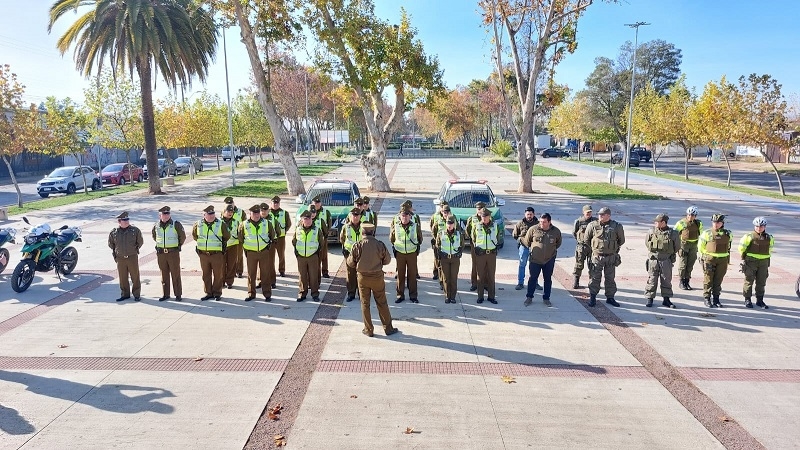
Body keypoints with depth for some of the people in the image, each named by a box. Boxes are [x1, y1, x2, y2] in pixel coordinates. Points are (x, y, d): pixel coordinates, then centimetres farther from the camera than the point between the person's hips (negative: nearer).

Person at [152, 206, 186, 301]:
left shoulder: (176, 225, -7)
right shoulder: (156, 226, 4)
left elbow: (182, 236, 2)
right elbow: (154, 236, 23)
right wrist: (160, 244, 17)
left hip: (173, 253, -3)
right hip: (161, 253, 3)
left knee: (175, 274, 1)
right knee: (164, 274, 10)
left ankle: (178, 294, 9)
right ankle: (165, 294, 19)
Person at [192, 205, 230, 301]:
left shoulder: (220, 224, -6)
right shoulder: (198, 224, 1)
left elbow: (227, 236, 7)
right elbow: (194, 234, 21)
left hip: (217, 254, -2)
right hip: (203, 254, 3)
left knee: (218, 274, 3)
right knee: (206, 274, 10)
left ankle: (217, 293, 15)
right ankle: (208, 293, 22)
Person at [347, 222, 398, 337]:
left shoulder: (357, 246, -14)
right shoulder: (380, 245, -12)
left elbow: (350, 262, -5)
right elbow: (387, 260, 0)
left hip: (363, 277, 0)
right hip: (377, 277, 0)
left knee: (365, 304, 13)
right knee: (382, 303, 12)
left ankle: (368, 330, 19)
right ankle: (388, 328, 20)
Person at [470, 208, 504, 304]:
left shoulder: (496, 226, 1)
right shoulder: (476, 226, 0)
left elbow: (501, 234, 16)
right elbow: (473, 239, 13)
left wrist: (498, 244, 8)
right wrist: (475, 247, 6)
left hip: (492, 253, 1)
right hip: (480, 254, -1)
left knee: (491, 276, 6)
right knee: (480, 276, 3)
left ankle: (491, 297, 14)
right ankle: (480, 297, 11)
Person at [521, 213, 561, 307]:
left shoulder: (556, 231, -5)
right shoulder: (533, 229, -11)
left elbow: (558, 243, 14)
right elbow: (526, 241, 2)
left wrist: (551, 250, 11)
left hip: (549, 260, 1)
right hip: (535, 260, -1)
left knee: (548, 279, 11)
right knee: (533, 278, 6)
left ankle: (546, 298, 25)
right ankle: (529, 297, 20)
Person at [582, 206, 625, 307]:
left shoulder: (616, 226, -3)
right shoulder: (593, 225, -5)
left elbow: (621, 240, 13)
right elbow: (586, 239, 8)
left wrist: (615, 248, 15)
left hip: (611, 257, 1)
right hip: (597, 256, -1)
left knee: (610, 278, 11)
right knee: (595, 278, 0)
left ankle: (610, 297, 21)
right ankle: (592, 297, 8)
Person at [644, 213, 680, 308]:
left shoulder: (672, 233, -5)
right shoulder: (651, 231, -3)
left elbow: (677, 247, 8)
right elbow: (647, 243, 10)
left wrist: (670, 254, 9)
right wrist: (654, 251, 8)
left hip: (666, 261, 0)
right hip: (653, 260, 0)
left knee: (666, 280, 9)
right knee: (651, 280, 4)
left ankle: (666, 299, 20)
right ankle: (649, 299, 12)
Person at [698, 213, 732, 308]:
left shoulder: (727, 234, 2)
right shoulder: (707, 233, -6)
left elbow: (728, 245, 18)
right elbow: (700, 245, 4)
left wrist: (724, 253, 17)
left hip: (723, 260, 3)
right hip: (709, 259, -2)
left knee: (718, 280, 8)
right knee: (708, 279, 0)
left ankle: (716, 299, 18)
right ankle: (707, 299, 8)